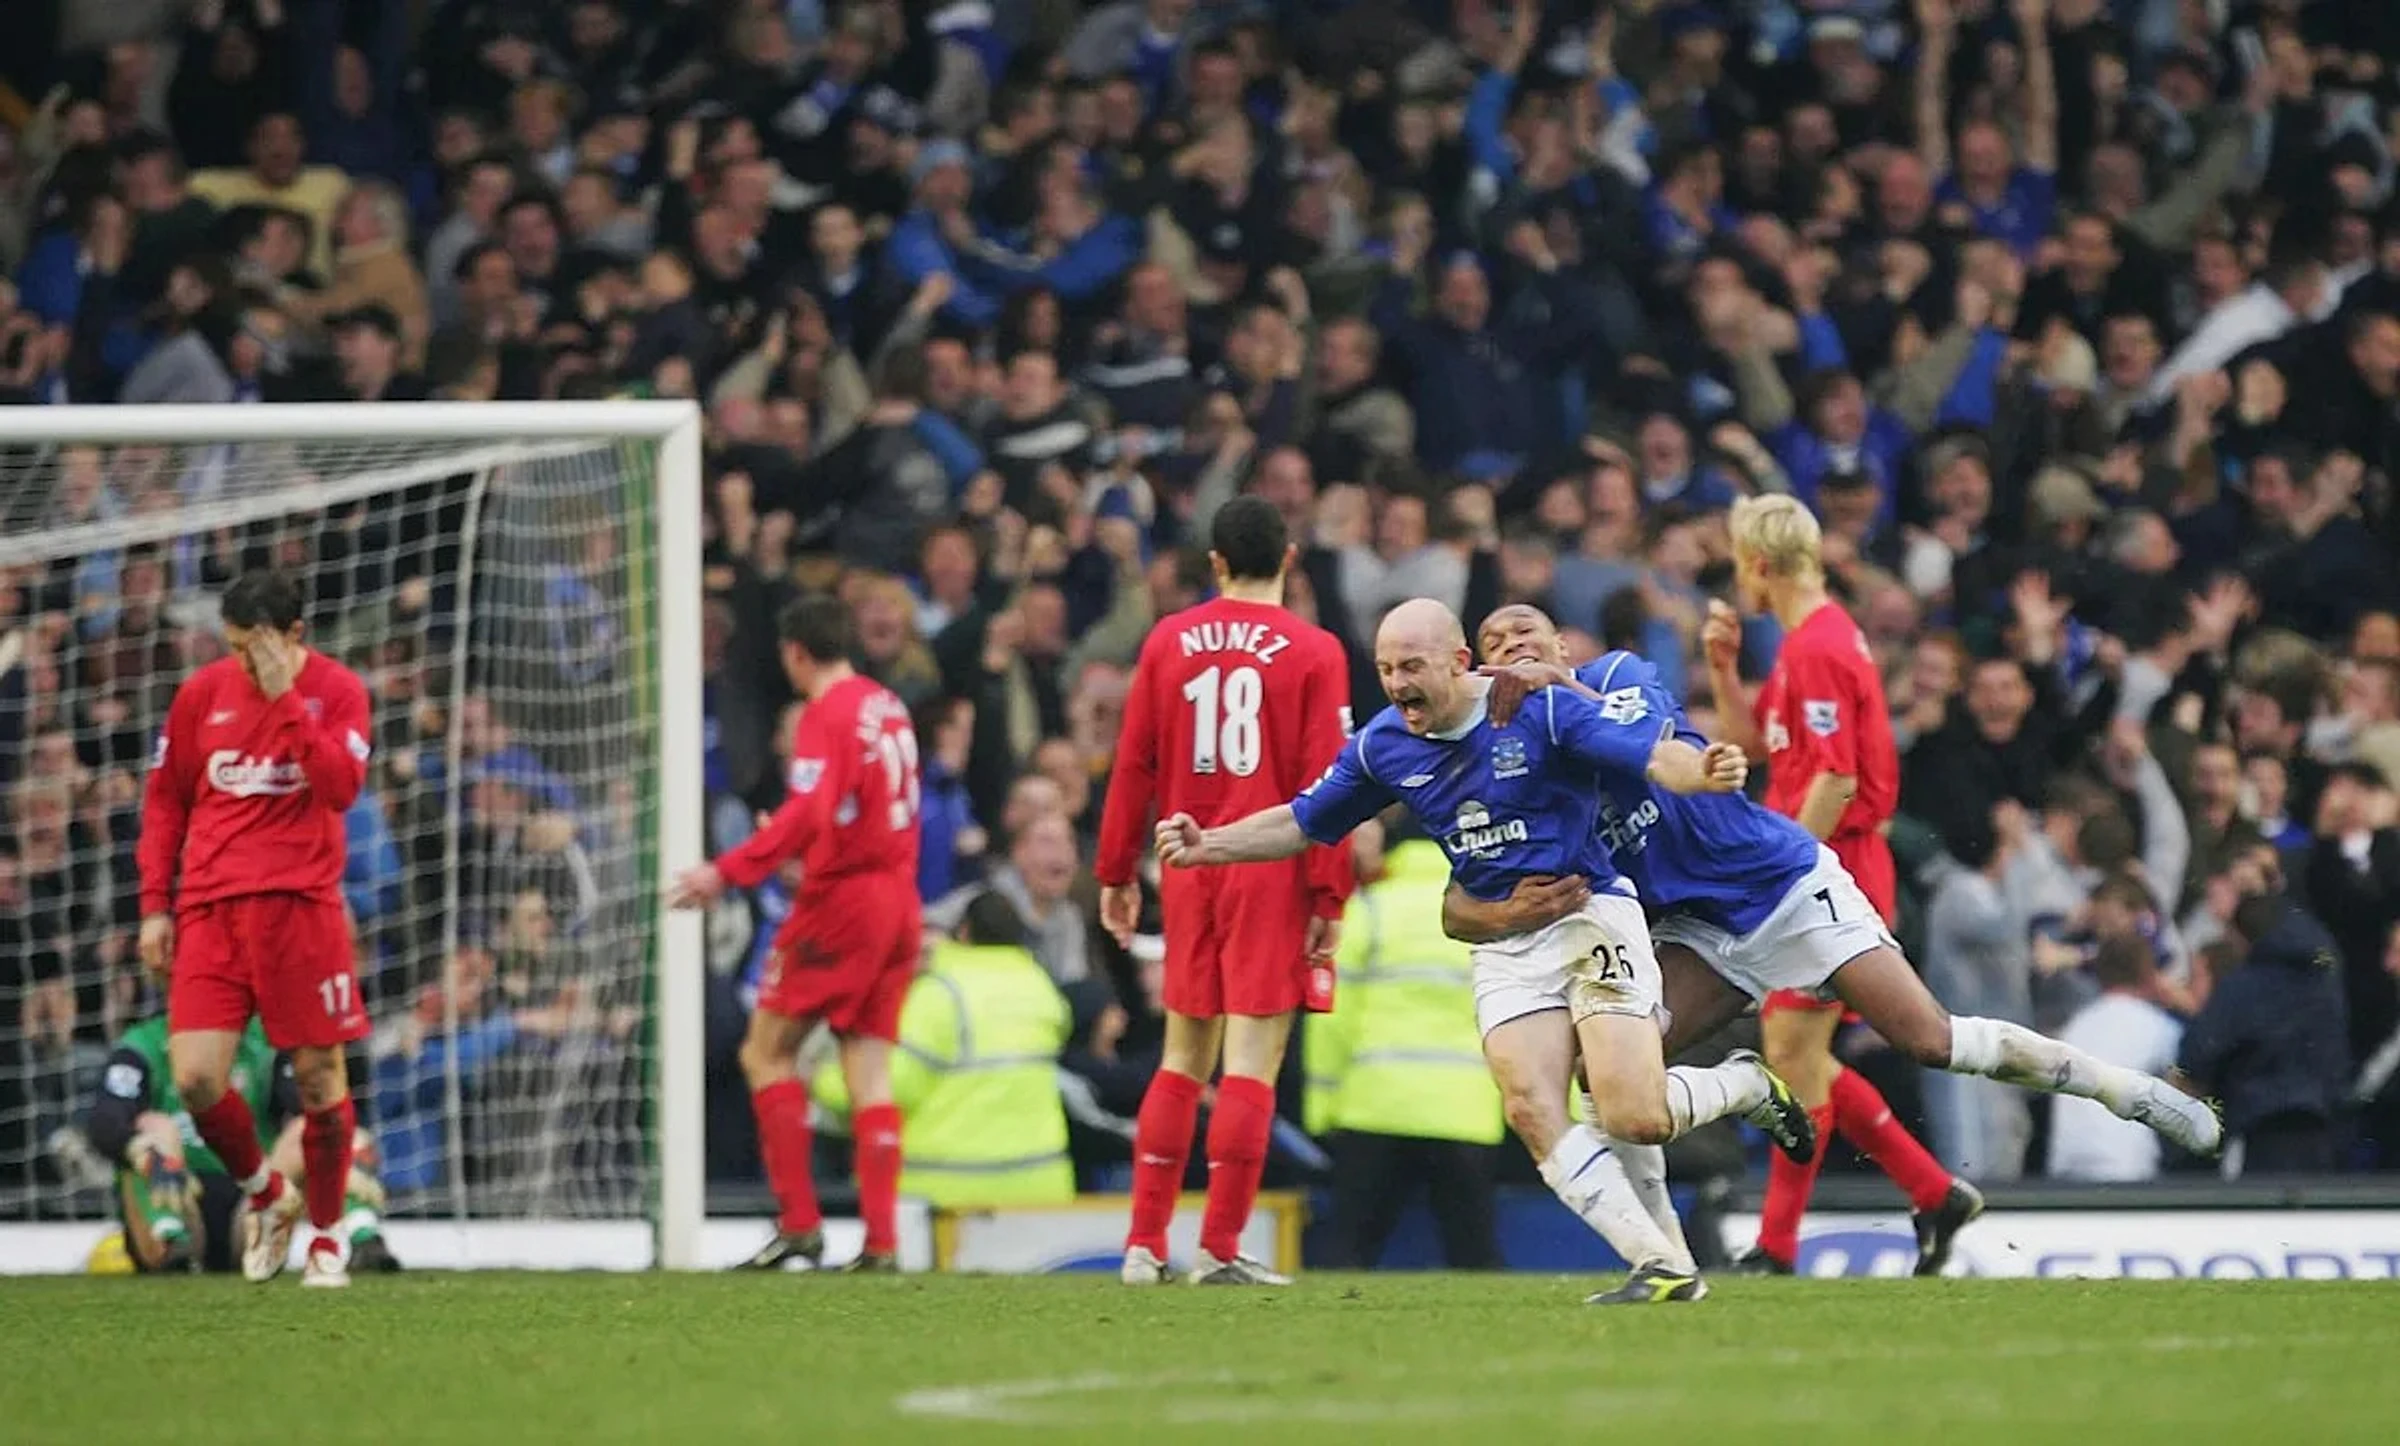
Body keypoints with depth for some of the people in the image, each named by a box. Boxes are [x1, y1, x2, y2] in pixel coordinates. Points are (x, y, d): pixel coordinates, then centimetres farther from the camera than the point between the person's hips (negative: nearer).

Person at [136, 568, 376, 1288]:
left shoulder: (336, 690, 0)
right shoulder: (203, 692, 7)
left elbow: (341, 788, -16)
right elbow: (164, 800, 15)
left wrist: (286, 700, -20)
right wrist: (155, 905, 9)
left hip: (300, 905, -2)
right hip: (210, 907, 2)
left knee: (320, 1079, 0)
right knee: (195, 1078, -9)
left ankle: (326, 1235, 18)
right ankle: (262, 1192, 18)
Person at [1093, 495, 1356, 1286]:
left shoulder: (1168, 642, 6)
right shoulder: (1312, 652, -5)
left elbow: (1133, 765, 7)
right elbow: (1324, 780, -9)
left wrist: (1116, 872, 14)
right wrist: (1329, 896, -8)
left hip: (1189, 867, 4)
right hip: (1272, 874, -4)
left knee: (1183, 1058, 13)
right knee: (1251, 1063, -3)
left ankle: (1144, 1243, 11)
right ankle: (1220, 1249, -6)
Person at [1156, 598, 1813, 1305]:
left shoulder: (1542, 711, -13)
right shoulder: (1383, 745, 3)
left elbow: (1656, 754, -21)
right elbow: (1303, 823, 15)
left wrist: (1703, 771, -45)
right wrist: (1207, 846, 0)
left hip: (1589, 917, -5)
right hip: (1503, 947, 5)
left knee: (1634, 1118, -19)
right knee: (1531, 1110, -17)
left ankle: (1747, 1085, 15)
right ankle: (1663, 1264, -14)